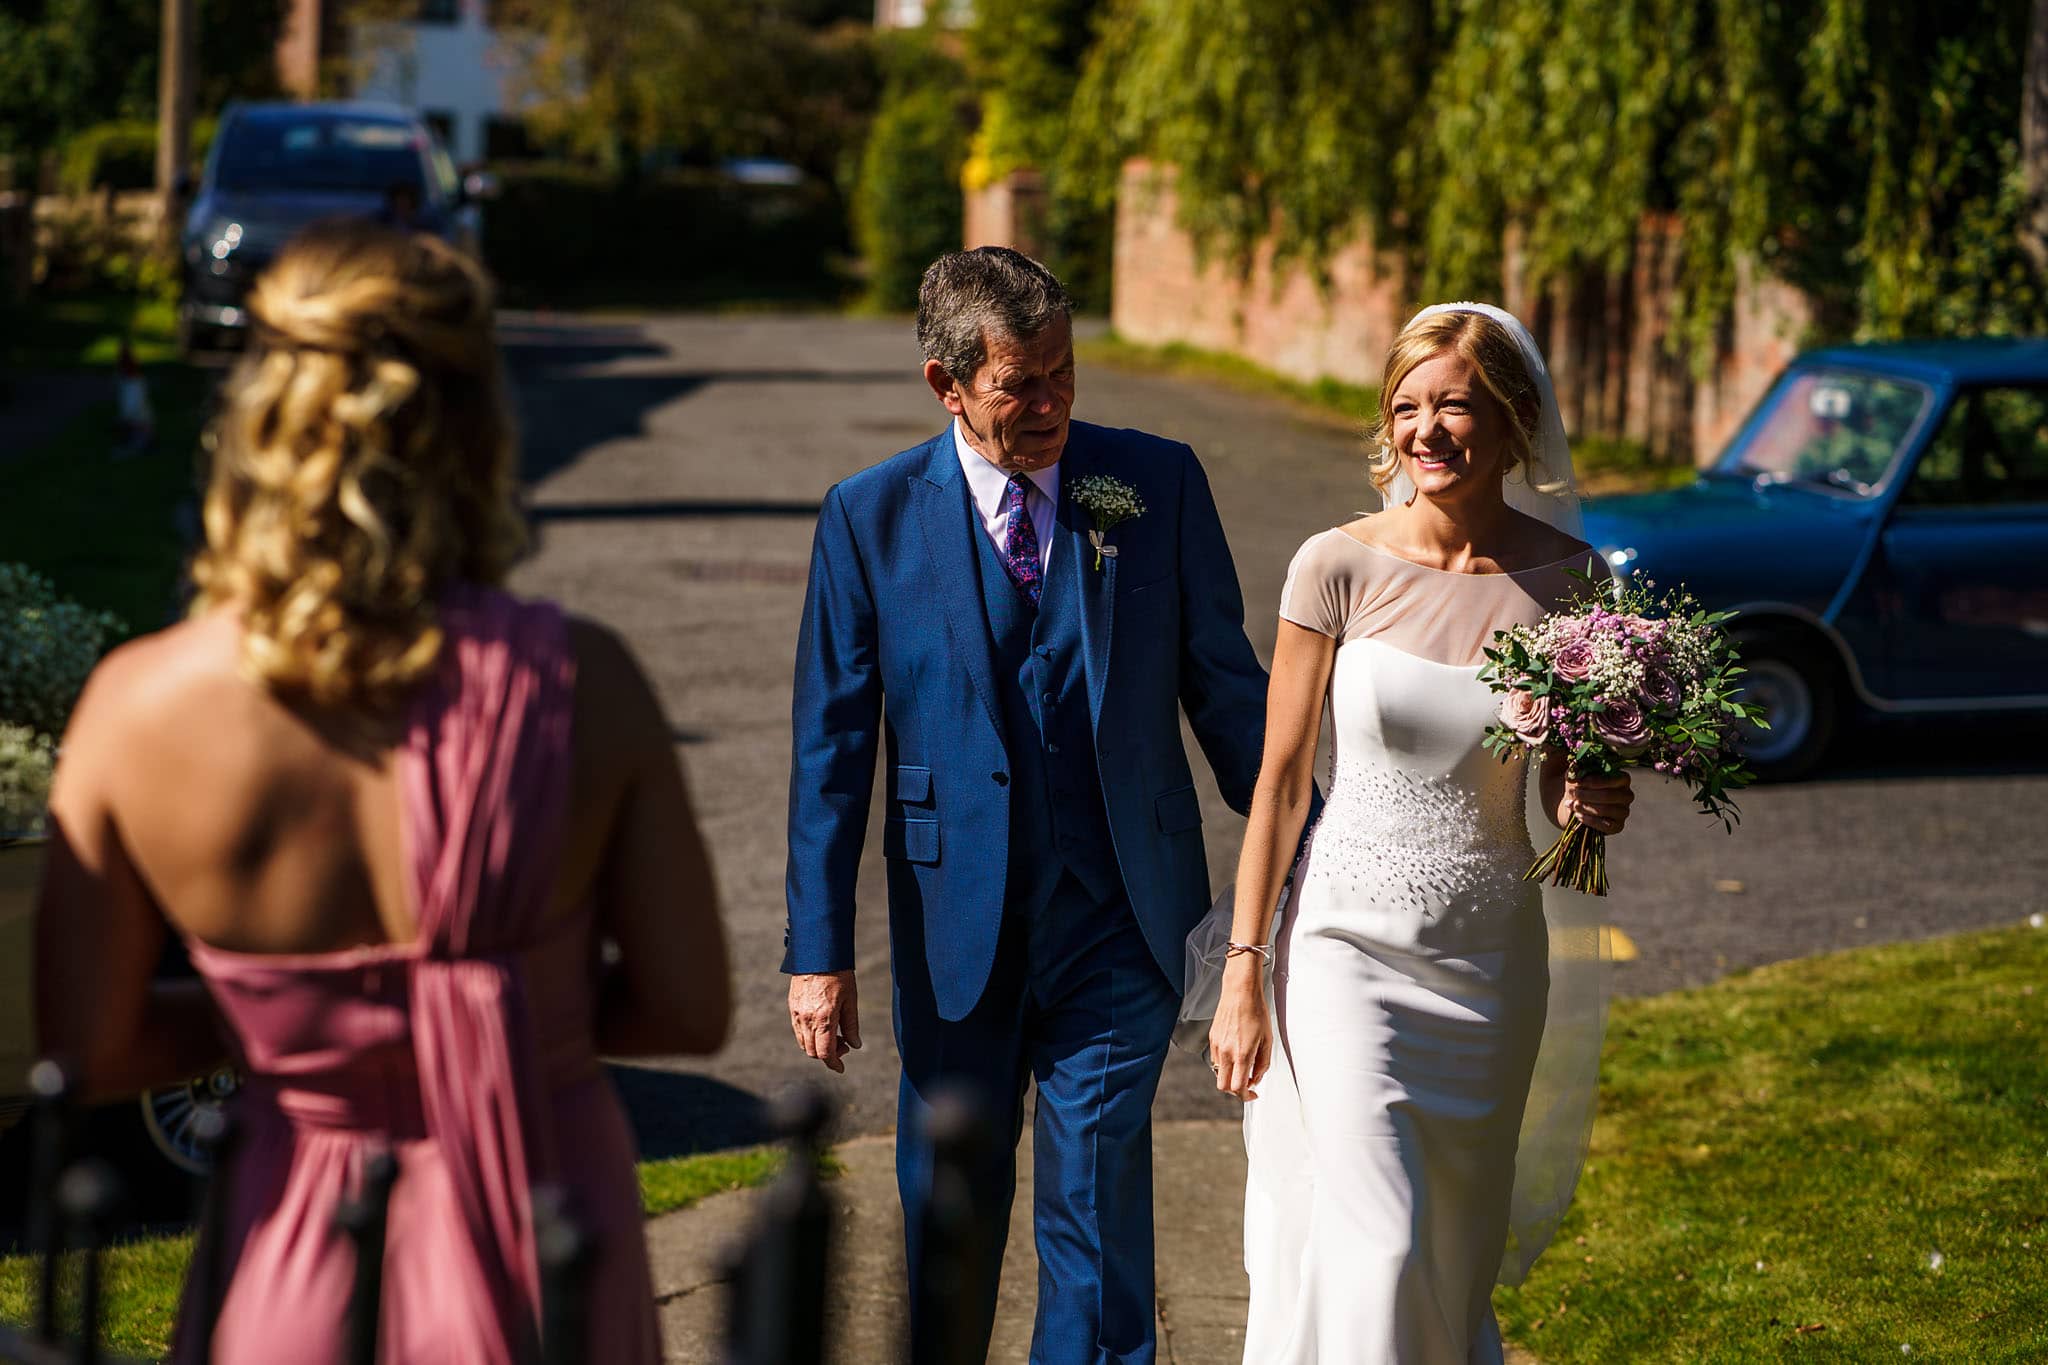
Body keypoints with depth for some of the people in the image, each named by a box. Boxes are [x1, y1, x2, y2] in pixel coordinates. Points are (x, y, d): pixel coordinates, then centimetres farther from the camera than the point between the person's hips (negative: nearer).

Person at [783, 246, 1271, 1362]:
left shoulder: (1158, 483, 0)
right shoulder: (869, 517, -2)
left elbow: (1225, 686, 6)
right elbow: (831, 748, -1)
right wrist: (819, 950, -5)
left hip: (1120, 919, 0)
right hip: (958, 926, 1)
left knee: (1097, 1206, -4)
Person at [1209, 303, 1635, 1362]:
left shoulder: (1561, 576, -2)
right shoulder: (1339, 568, -8)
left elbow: (1568, 766, 9)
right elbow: (1279, 780, -4)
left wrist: (1592, 803, -15)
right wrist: (1243, 974, -7)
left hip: (1491, 955, 3)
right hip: (1348, 943, -3)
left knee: (1457, 1264, 13)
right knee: (1378, 1249, -14)